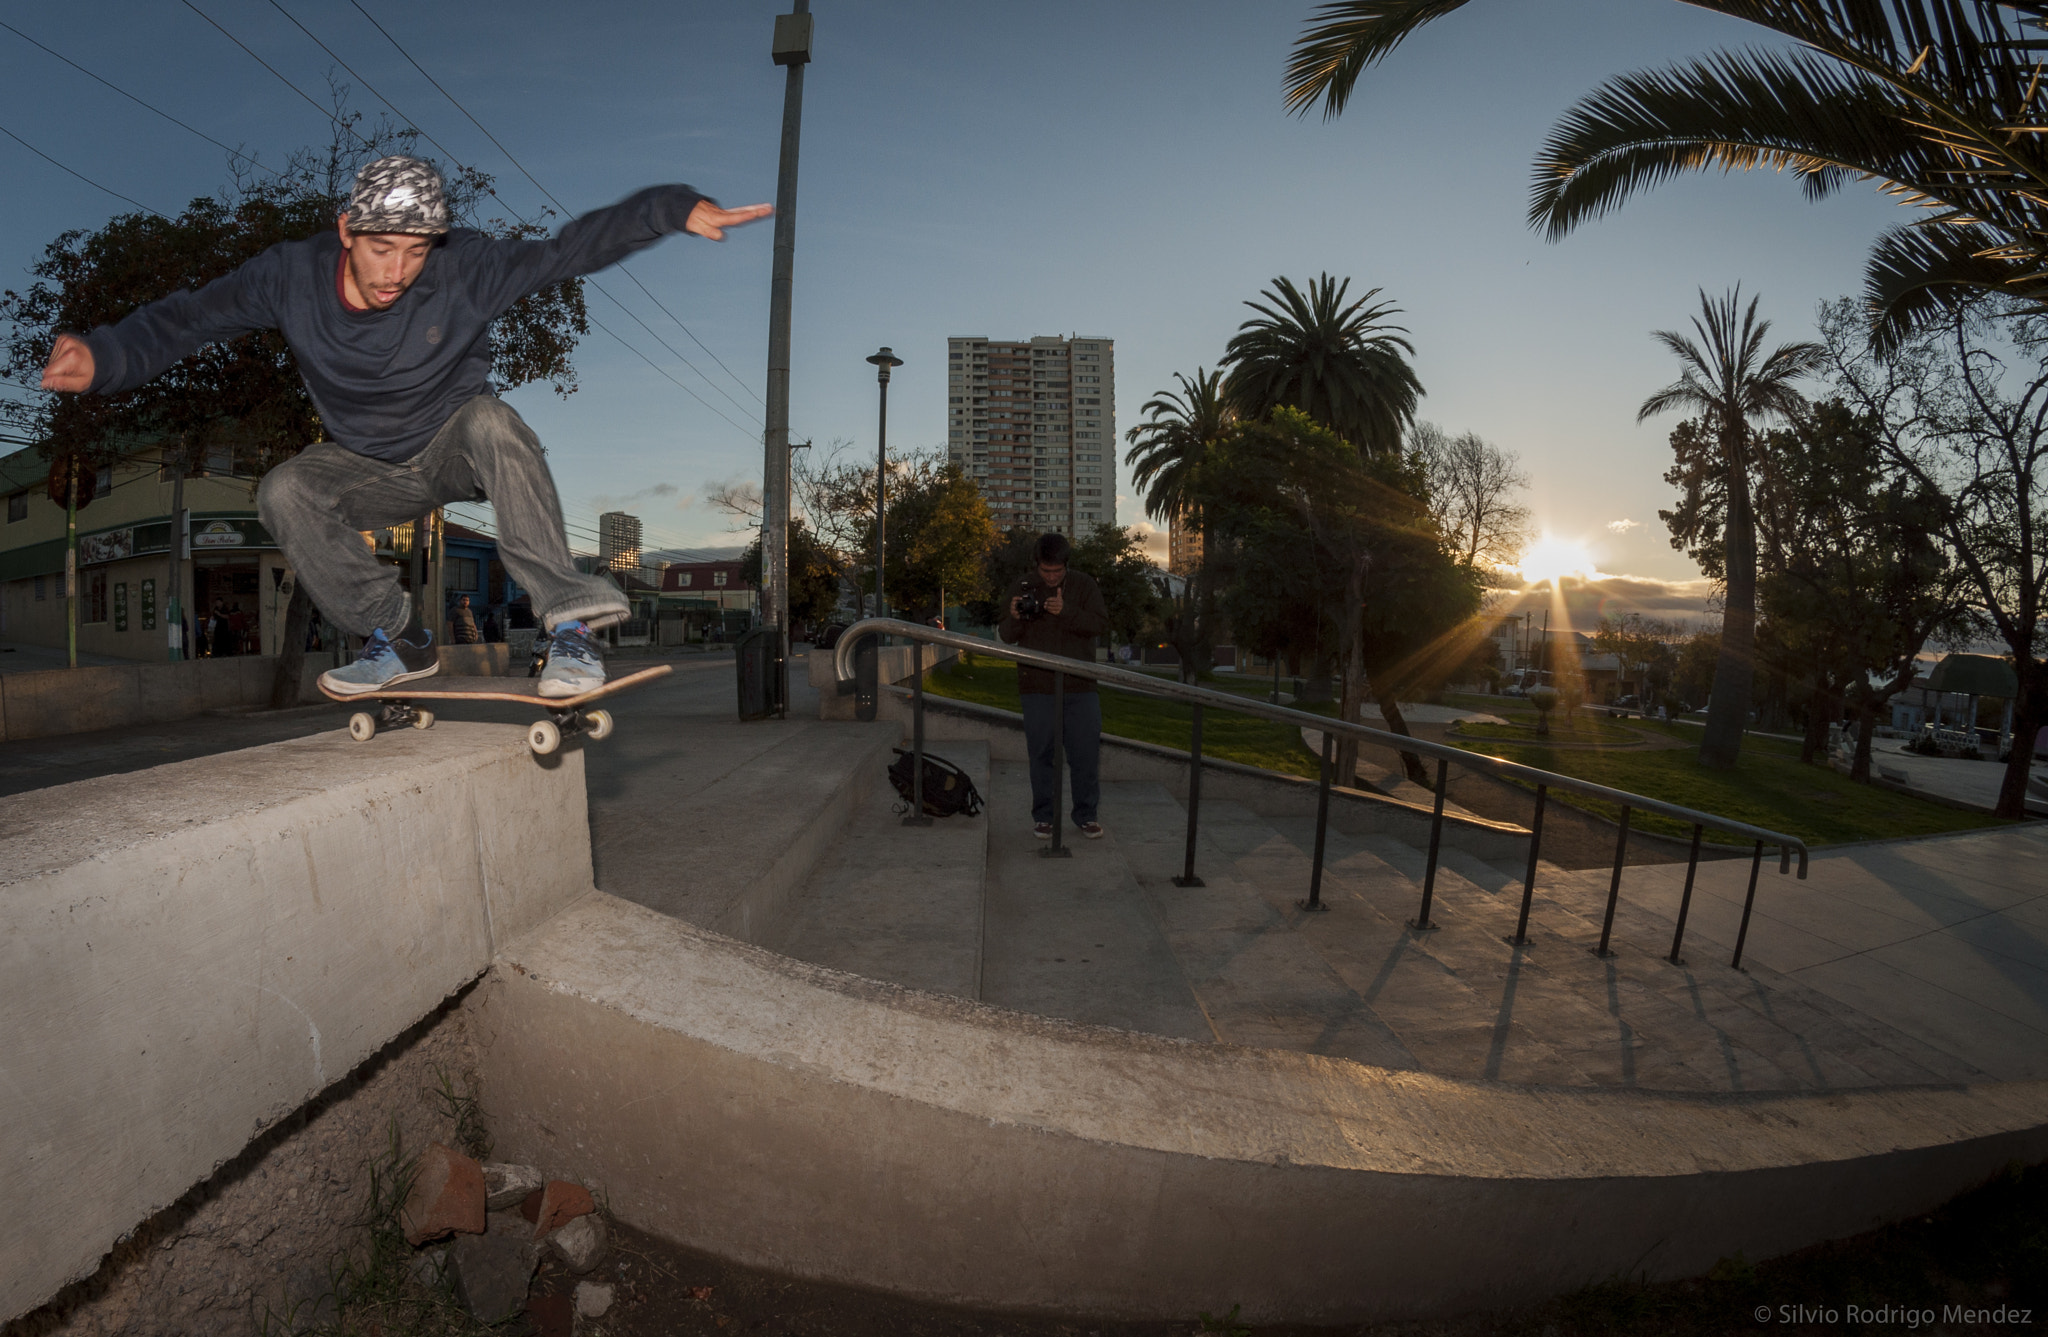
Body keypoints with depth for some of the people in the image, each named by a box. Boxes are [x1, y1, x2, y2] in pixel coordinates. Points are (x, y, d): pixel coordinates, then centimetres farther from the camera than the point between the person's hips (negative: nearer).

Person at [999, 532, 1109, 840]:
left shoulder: (1084, 584, 4)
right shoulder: (1024, 587, 6)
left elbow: (1101, 623, -7)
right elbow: (1006, 636, 6)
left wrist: (1066, 612, -22)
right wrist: (1015, 617, -17)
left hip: (1080, 686, 0)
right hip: (1037, 687, 0)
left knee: (1086, 753, 3)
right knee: (1041, 753, 5)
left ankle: (1086, 814, 17)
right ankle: (1043, 815, 17)